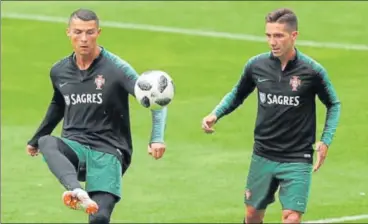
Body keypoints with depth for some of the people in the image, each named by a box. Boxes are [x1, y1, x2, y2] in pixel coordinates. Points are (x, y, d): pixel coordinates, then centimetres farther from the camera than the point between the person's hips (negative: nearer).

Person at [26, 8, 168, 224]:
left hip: (108, 151, -3)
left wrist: (157, 139, -27)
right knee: (46, 142, -34)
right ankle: (77, 192, -58)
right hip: (74, 148, 3)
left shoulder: (116, 68, -6)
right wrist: (35, 139, 40)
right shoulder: (59, 72, 9)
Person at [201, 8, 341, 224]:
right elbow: (237, 95, 15)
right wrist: (216, 114, -1)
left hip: (297, 159, -3)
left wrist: (325, 141, -9)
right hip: (263, 155, 4)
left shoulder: (312, 71, -12)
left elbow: (334, 105, 3)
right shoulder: (256, 65, -4)